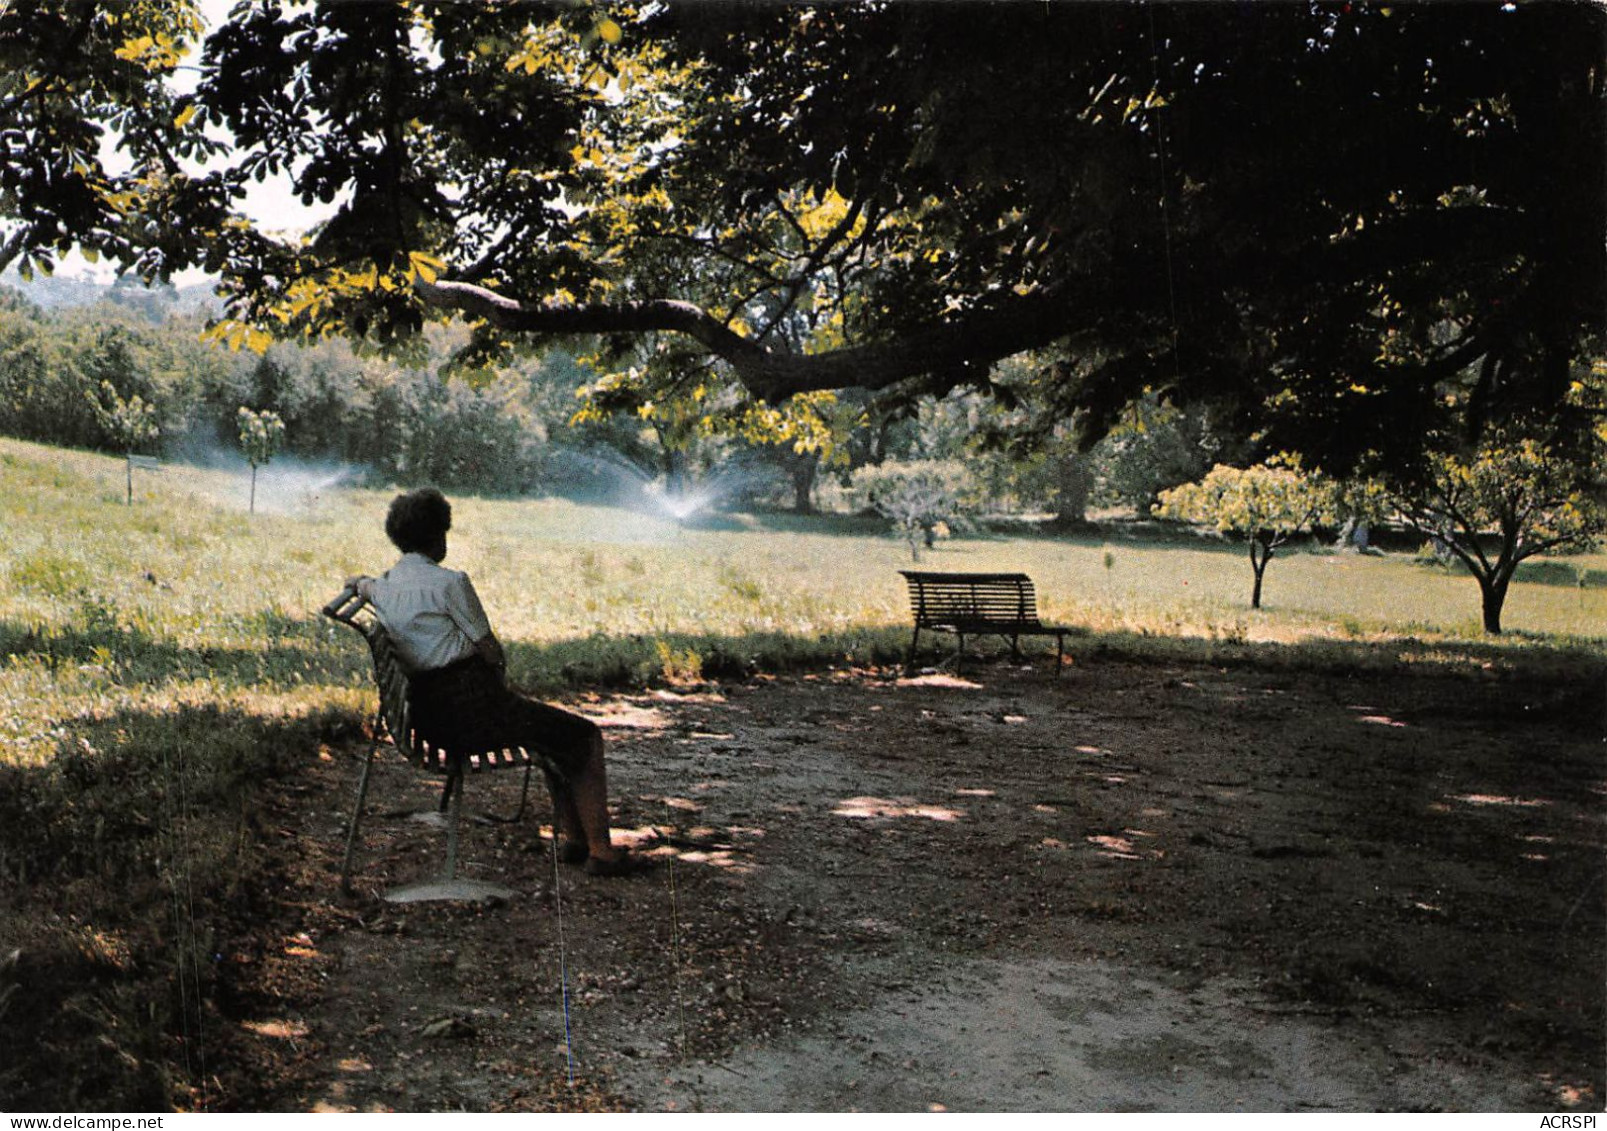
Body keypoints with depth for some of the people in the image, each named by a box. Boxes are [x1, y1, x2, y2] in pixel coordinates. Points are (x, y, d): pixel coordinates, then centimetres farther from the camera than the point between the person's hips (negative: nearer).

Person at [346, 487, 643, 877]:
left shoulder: (385, 586, 7)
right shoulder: (449, 582, -16)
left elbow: (359, 583, 32)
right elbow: (490, 650, -11)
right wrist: (499, 670, 7)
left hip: (427, 714, 10)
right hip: (471, 705, -9)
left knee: (557, 729, 28)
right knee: (585, 735, 7)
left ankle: (570, 838, 27)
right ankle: (600, 850, 7)